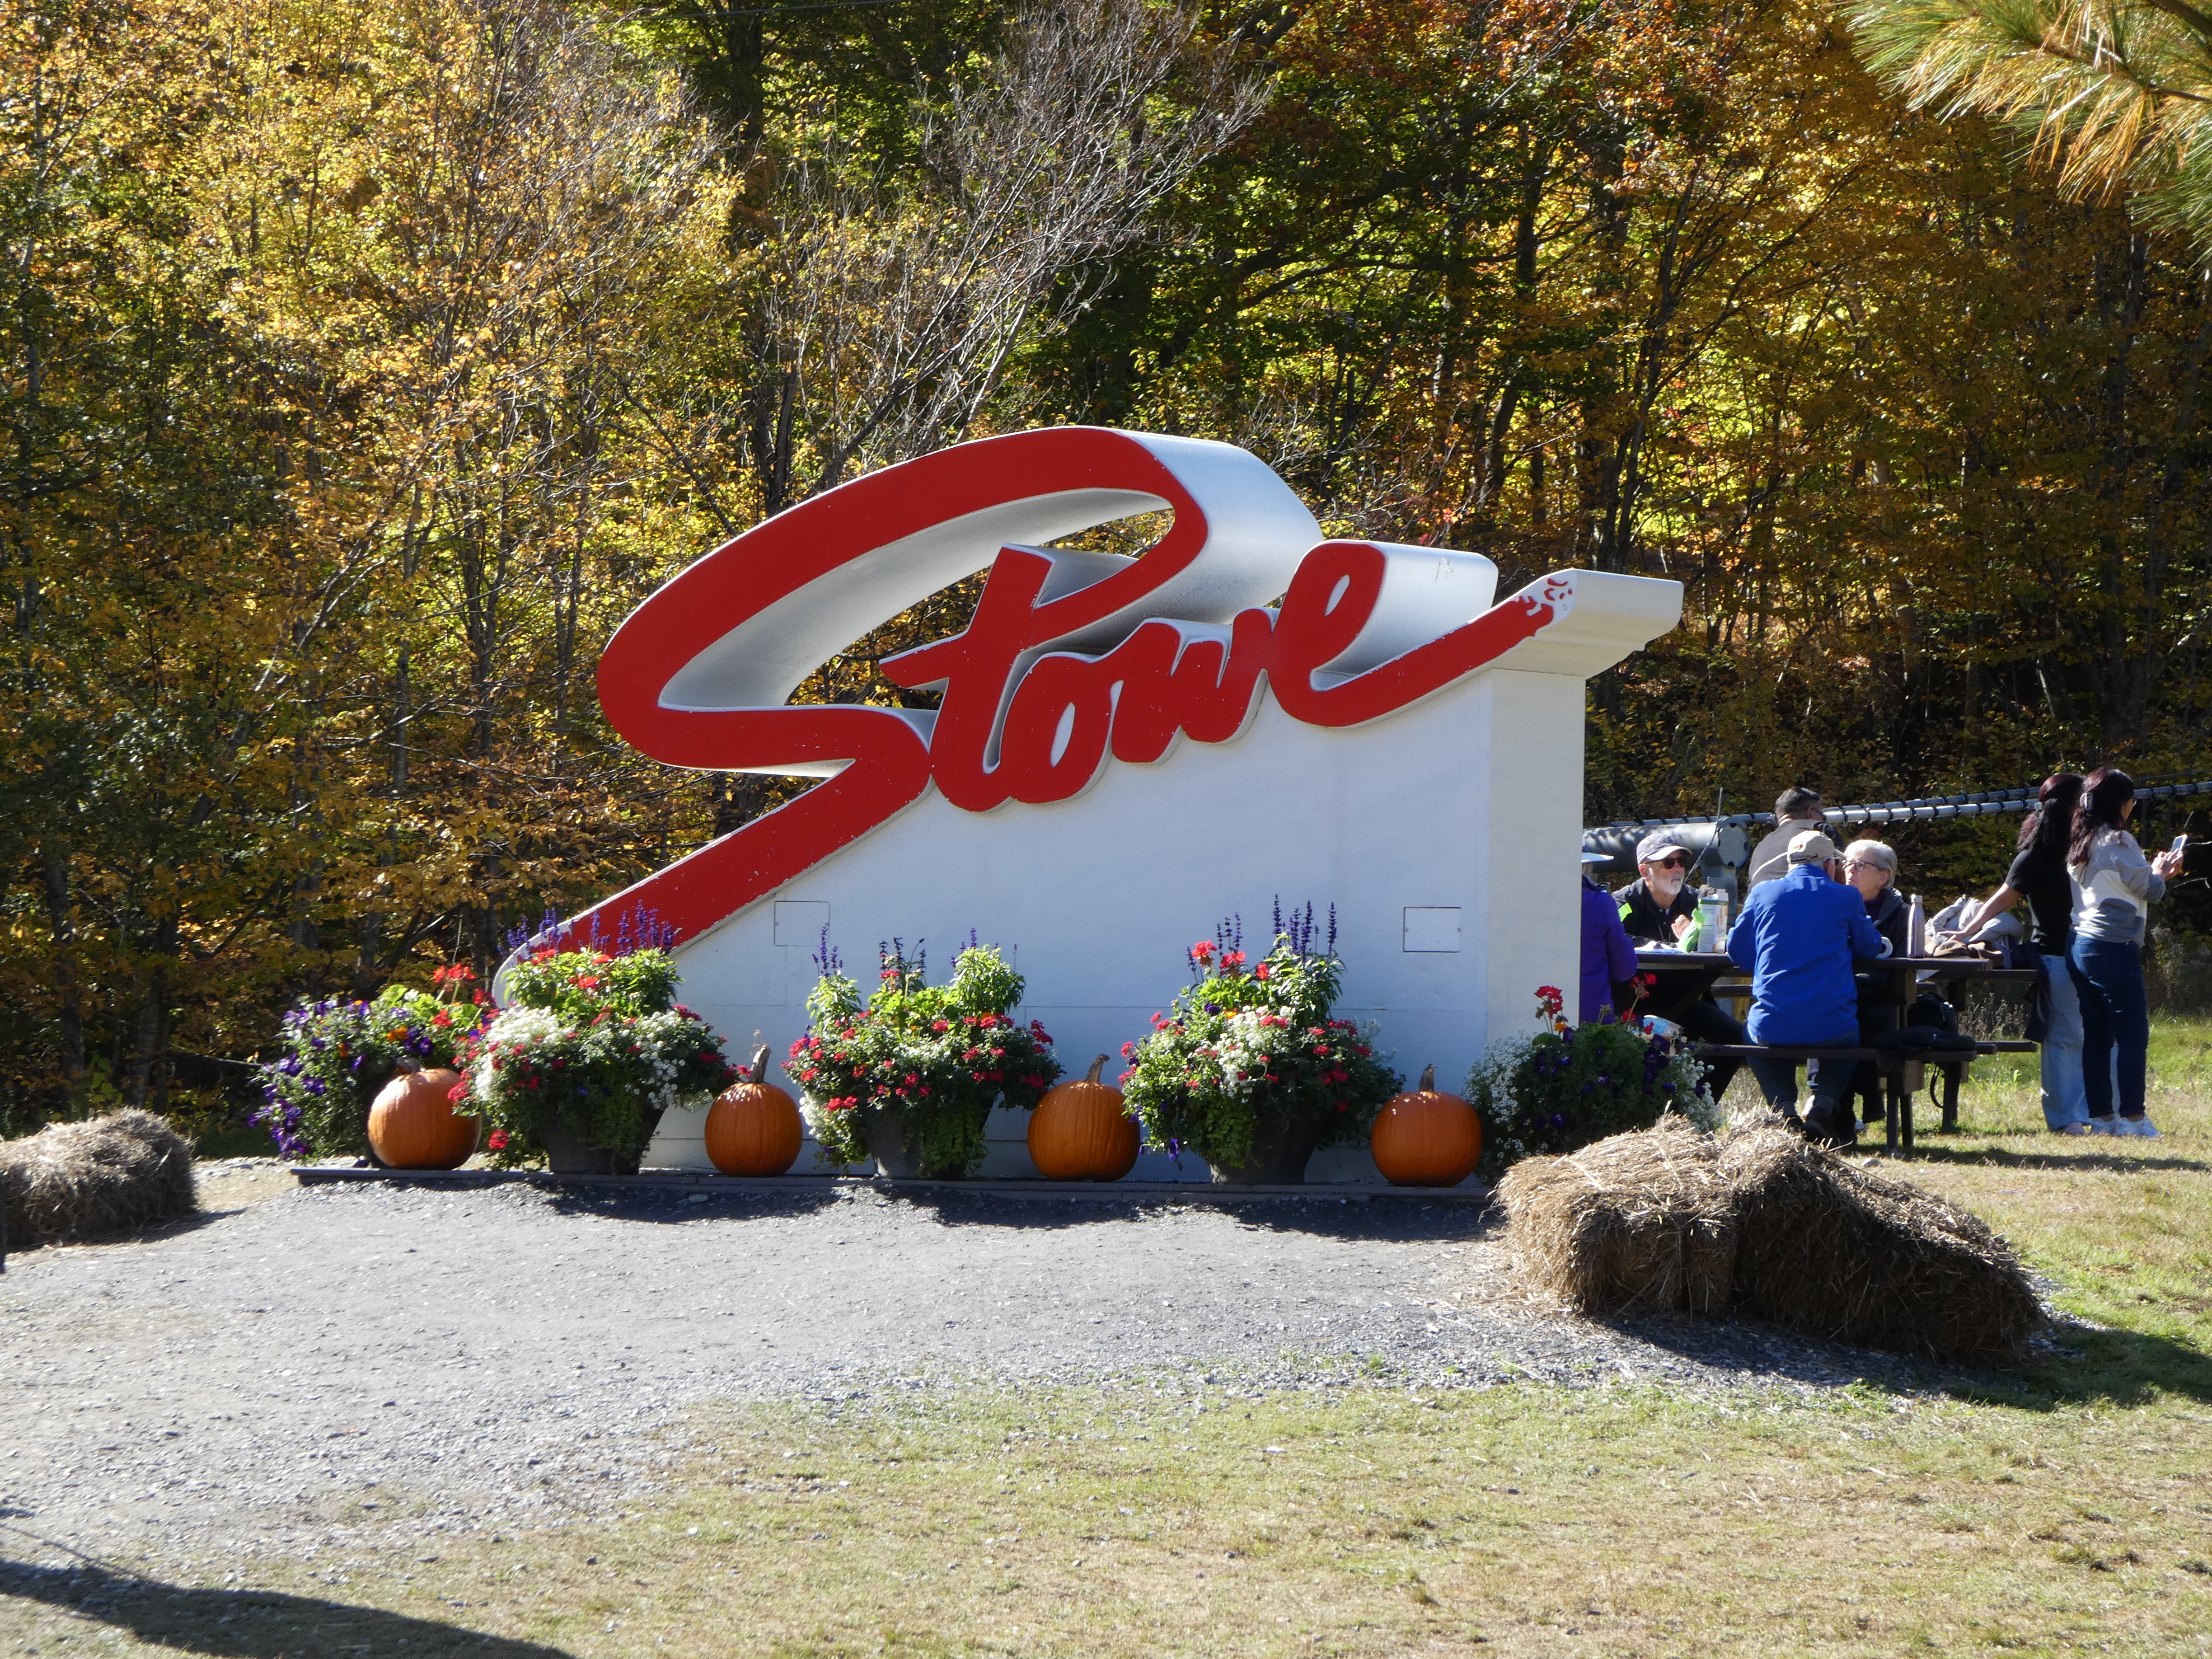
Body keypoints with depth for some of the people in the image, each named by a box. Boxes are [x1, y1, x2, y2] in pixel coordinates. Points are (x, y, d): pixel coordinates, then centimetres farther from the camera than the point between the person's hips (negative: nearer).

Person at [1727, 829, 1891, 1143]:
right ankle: (1824, 1104, 7)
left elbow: (1737, 951, 13)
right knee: (1848, 1038, 36)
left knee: (1755, 1038, 36)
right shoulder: (1846, 897, 3)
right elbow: (1870, 947, 16)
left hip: (1772, 1027, 0)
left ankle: (1784, 1107, 8)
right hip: (1830, 1028, 0)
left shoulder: (1762, 893, 6)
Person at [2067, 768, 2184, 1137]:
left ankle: (2101, 1117, 8)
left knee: (2096, 1036, 8)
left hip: (2080, 949, 8)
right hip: (2114, 949, -8)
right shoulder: (2117, 842, -11)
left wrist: (2155, 871, 27)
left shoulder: (2079, 846, 14)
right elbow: (2150, 889, -5)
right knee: (2133, 1033, -5)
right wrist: (2160, 871, 16)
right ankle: (2132, 1117, -9)